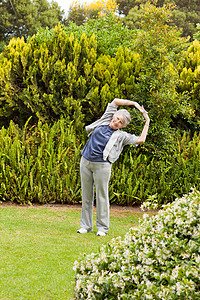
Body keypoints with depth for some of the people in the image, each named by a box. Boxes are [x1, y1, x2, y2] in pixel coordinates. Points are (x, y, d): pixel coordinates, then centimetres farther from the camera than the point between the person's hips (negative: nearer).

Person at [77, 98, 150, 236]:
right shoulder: (105, 120, 11)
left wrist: (147, 123, 7)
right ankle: (86, 225, 16)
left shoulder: (121, 135, 3)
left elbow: (140, 139, 0)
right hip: (85, 162, 3)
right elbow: (115, 101, 13)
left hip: (102, 165, -3)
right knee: (86, 195, 7)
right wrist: (134, 103, 13)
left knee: (102, 195, 0)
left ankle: (102, 227, 9)